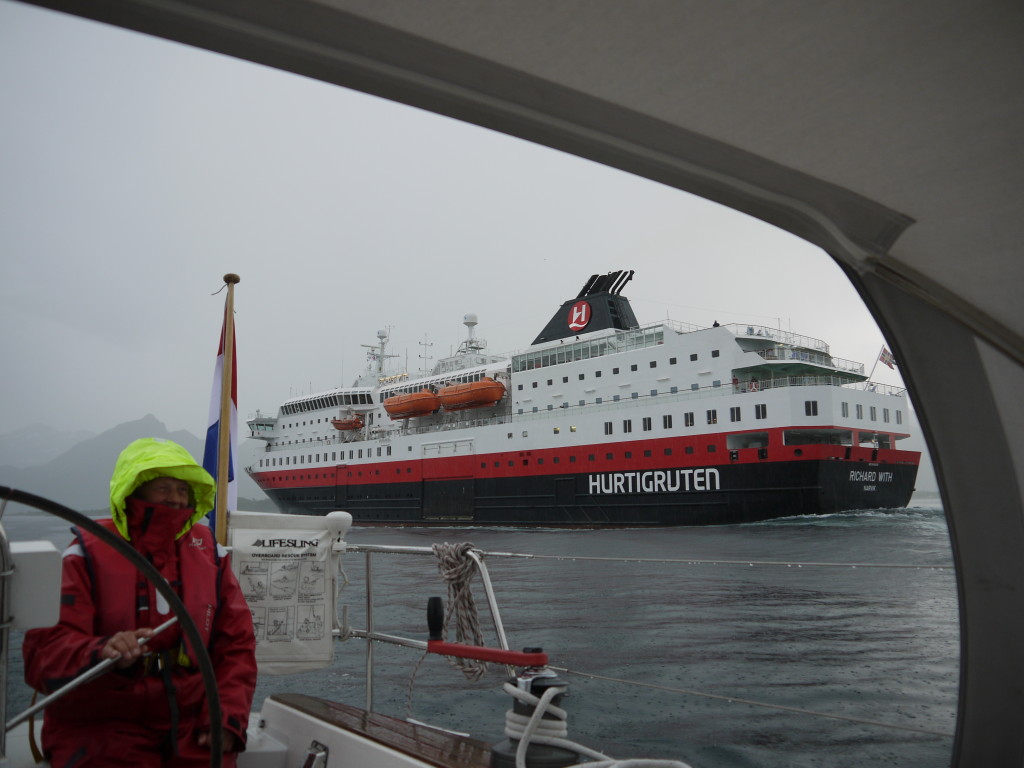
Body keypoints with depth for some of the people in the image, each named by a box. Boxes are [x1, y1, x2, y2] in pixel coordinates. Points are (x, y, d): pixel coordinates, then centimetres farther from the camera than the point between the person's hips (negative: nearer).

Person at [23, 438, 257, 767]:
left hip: (190, 724, 3)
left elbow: (236, 645, 9)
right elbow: (45, 650, -10)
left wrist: (227, 718, -3)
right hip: (99, 725, -3)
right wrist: (100, 652, -31)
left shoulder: (208, 552, 7)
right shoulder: (88, 554, -3)